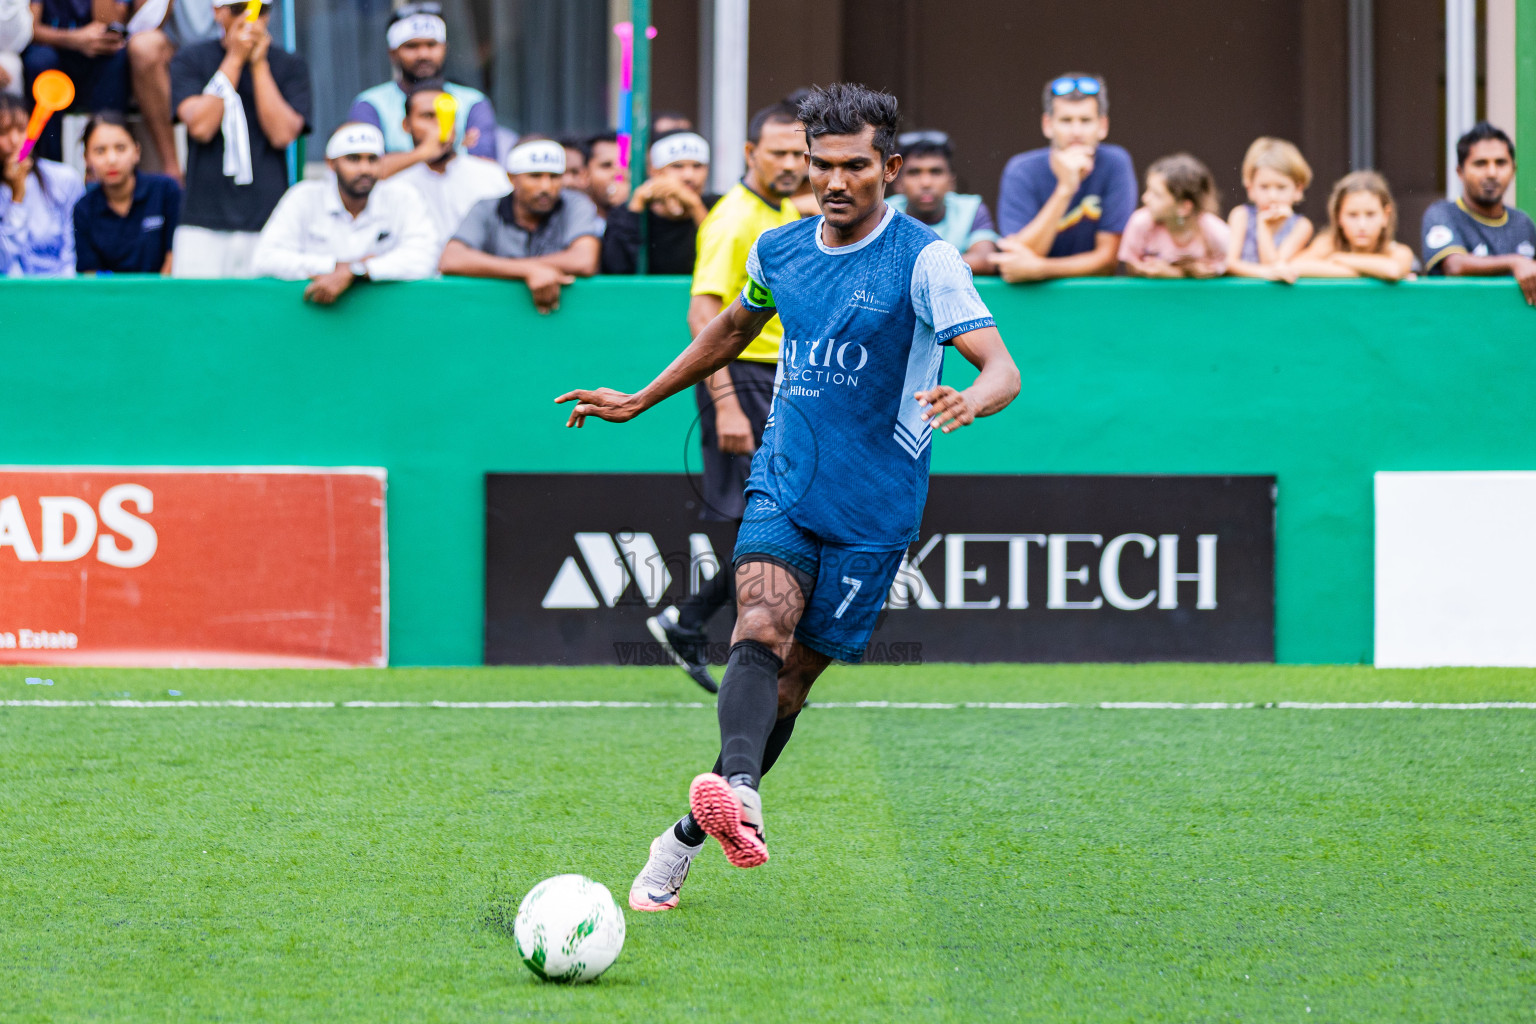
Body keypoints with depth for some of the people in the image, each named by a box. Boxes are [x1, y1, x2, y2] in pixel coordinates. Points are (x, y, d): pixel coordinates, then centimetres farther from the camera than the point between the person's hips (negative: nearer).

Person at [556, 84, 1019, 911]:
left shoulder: (924, 260, -9)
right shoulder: (778, 251, 7)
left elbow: (1002, 369, -17)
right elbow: (733, 327, 29)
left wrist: (967, 402, -41)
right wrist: (638, 401, 31)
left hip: (872, 509, -3)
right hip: (782, 486, 3)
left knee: (791, 682, 2)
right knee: (761, 626, -25)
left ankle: (683, 842, 14)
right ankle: (737, 791, -47)